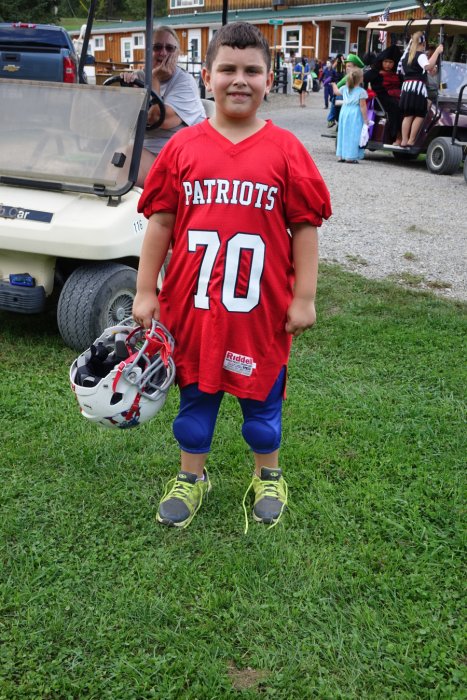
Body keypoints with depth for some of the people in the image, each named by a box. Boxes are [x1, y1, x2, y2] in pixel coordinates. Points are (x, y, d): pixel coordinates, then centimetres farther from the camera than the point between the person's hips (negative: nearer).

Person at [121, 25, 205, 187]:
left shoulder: (185, 82, -3)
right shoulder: (140, 76, 12)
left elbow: (159, 118, -18)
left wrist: (154, 79, -10)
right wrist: (127, 83, -11)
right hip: (142, 151, 5)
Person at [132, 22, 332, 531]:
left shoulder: (285, 150, -5)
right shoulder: (182, 147, -1)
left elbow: (305, 226, -3)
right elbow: (160, 222, 2)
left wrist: (304, 297, -5)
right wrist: (145, 292, 1)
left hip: (260, 307, -1)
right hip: (193, 303, 2)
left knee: (261, 400, 15)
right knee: (195, 396, 16)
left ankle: (268, 478, 38)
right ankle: (191, 478, 37)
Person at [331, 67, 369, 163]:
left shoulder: (345, 88, 7)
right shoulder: (361, 91, -11)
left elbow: (336, 91, 27)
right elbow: (363, 106, -13)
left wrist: (334, 83, 47)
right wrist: (365, 119, -8)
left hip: (344, 112, 6)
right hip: (355, 115, -6)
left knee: (343, 133, 14)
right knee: (353, 135, -3)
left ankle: (340, 156, 17)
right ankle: (350, 157, -6)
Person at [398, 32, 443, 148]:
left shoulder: (406, 55, 18)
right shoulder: (421, 55, -6)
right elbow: (428, 66, -24)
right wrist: (437, 51, -20)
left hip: (406, 86, 8)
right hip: (417, 86, -7)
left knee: (407, 115, 8)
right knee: (420, 115, -3)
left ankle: (404, 140, 4)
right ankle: (411, 141, -8)